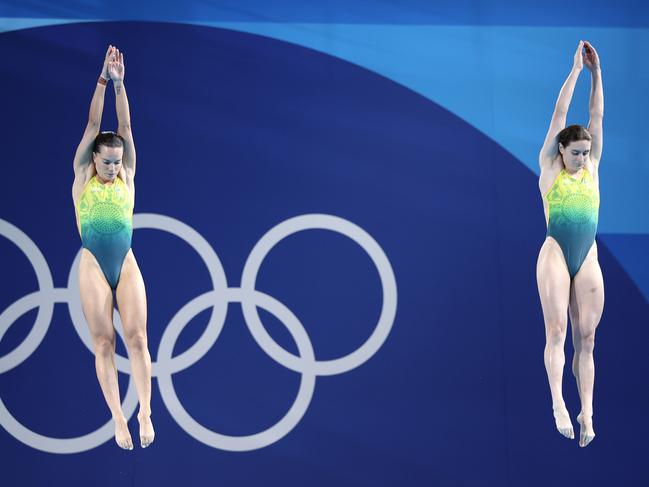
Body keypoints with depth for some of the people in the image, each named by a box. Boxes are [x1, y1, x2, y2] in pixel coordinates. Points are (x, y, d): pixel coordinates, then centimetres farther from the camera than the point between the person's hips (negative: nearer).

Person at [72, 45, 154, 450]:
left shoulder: (127, 177, 8)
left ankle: (145, 413, -5)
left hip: (127, 264, 1)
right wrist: (102, 82, -6)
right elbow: (92, 125, -1)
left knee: (137, 337, -7)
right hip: (94, 265, -1)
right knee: (104, 343, -2)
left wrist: (120, 84, -7)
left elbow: (126, 127, 0)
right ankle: (119, 419, 0)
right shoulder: (82, 176, 5)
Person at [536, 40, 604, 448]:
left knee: (587, 336, -1)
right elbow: (559, 116, 2)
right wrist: (577, 71, 2)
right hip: (555, 252, -4)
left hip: (588, 259, 4)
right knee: (557, 329, -12)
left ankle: (587, 412, -3)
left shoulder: (591, 167, 14)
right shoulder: (549, 166, 5)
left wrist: (597, 72, 6)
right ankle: (558, 403, -19)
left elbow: (597, 117, 10)